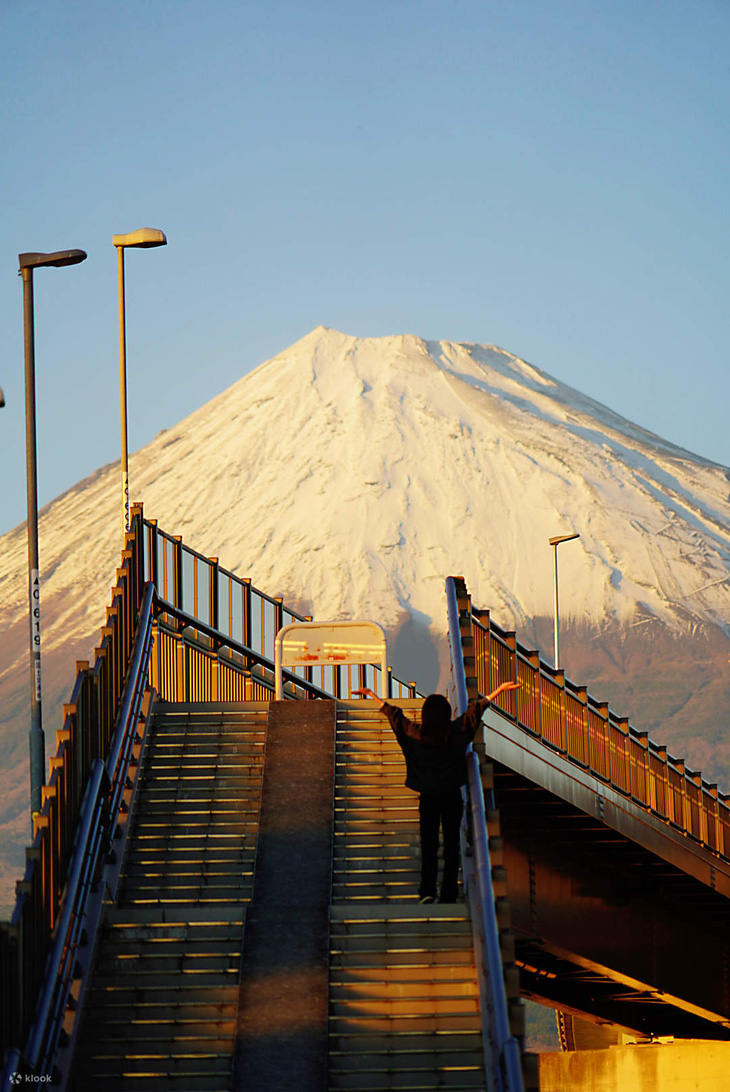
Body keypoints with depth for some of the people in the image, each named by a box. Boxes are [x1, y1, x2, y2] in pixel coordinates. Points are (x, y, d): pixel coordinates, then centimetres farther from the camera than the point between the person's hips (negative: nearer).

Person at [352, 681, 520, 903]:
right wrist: (500, 689, 12)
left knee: (429, 844, 5)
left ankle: (427, 890, -6)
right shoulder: (457, 731, -7)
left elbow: (394, 714, 4)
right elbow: (477, 709, 2)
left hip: (428, 797, 0)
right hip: (452, 797, 0)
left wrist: (372, 696, 16)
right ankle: (449, 894, 4)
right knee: (451, 844, 6)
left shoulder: (416, 733, -7)